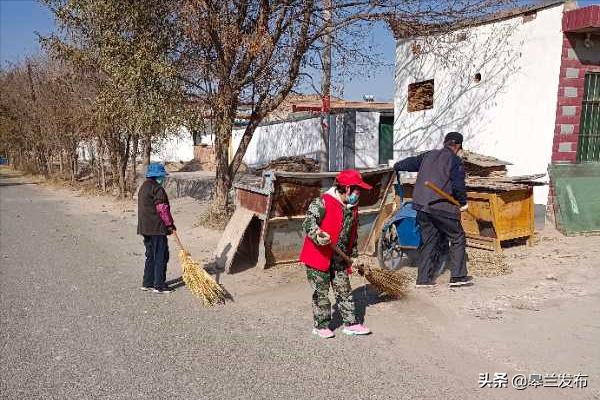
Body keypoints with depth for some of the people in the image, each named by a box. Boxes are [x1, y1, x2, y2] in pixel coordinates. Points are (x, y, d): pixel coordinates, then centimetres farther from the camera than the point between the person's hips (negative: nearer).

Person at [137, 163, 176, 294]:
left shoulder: (143, 187, 17)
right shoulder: (157, 188, -14)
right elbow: (162, 209, -18)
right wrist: (170, 224, -8)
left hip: (145, 228, 10)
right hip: (157, 228, -10)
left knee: (151, 256, 17)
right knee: (161, 257, -3)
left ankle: (147, 283, 22)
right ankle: (159, 286, 1)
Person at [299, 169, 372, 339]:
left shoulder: (353, 207, 8)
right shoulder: (322, 203, -16)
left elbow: (353, 233, 19)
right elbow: (308, 223, -21)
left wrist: (353, 253, 21)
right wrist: (318, 235, -40)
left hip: (340, 259, 7)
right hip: (319, 257, -6)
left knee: (344, 291, 11)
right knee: (321, 293, 5)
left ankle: (350, 323, 22)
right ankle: (321, 325, 19)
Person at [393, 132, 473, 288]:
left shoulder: (428, 155, 15)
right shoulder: (455, 160, -1)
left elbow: (409, 163, 20)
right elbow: (458, 186, -9)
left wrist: (396, 166, 39)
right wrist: (463, 202, 6)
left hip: (422, 206, 6)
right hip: (442, 207, -6)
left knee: (429, 241, 13)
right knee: (458, 238, 9)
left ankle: (423, 279, 12)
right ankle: (458, 276, 8)